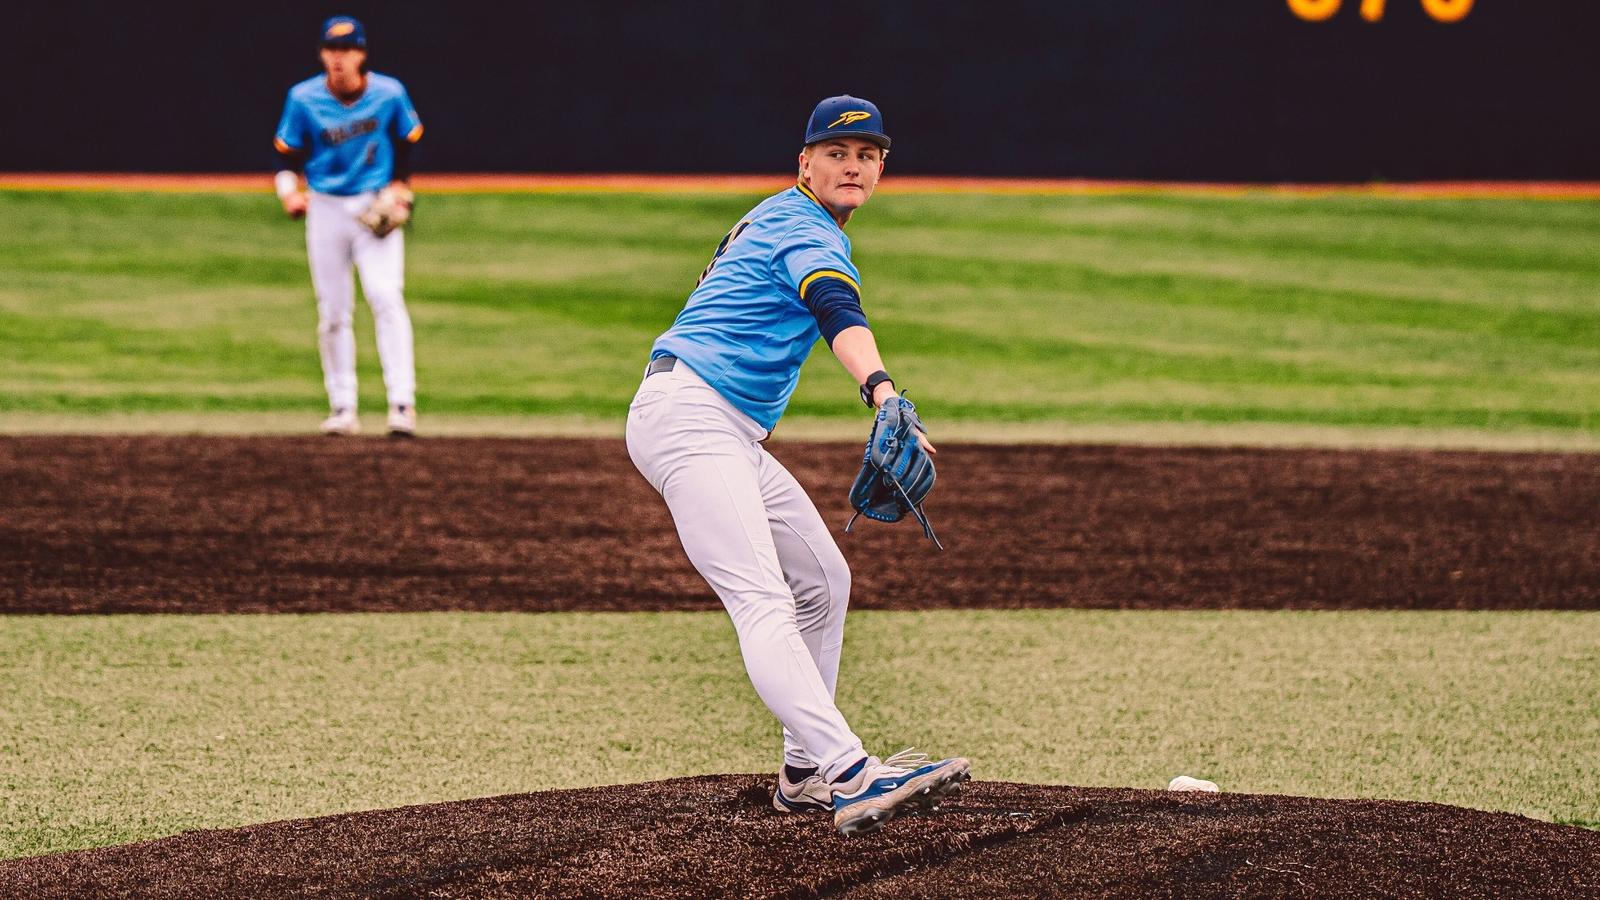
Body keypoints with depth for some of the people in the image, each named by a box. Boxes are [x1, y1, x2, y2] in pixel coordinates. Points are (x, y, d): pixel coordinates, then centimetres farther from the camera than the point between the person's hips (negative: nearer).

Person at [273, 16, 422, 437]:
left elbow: (408, 142, 10)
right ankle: (342, 409, 12)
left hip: (377, 207, -2)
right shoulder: (303, 99, -5)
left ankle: (402, 405, -18)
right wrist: (289, 193, -17)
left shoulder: (389, 94, -6)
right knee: (333, 312, 3)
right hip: (326, 209, 2)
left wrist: (401, 187, -2)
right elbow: (288, 154, 1)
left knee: (386, 298, -17)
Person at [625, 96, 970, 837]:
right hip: (689, 412, -11)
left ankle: (806, 773, 15)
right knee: (762, 600, -24)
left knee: (823, 580, 15)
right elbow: (838, 311, -30)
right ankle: (850, 777, -41)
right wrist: (880, 390, -49)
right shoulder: (807, 233, -9)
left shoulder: (773, 221, 22)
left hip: (730, 437, 11)